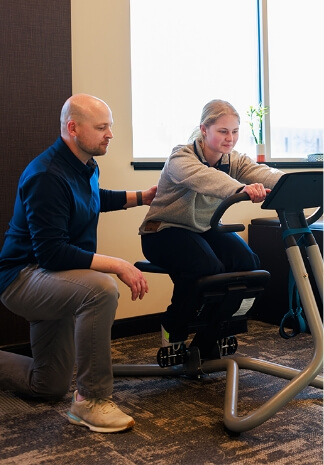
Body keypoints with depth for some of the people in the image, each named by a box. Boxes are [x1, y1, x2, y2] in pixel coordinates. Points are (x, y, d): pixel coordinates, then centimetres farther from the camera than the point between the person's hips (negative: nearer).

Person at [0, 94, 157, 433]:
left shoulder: (86, 167, 3)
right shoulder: (47, 176, -24)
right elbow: (51, 252, -30)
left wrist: (139, 197, 18)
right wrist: (118, 265, -32)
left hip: (53, 279, 9)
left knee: (48, 387, 15)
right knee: (101, 289, -38)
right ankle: (91, 400, -24)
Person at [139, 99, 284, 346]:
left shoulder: (234, 160, -3)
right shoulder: (181, 158, -20)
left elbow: (262, 172, -24)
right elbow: (204, 177, -44)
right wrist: (241, 189, -64)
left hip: (204, 228, 6)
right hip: (164, 230, -6)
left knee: (248, 262, -18)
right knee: (208, 267, -32)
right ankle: (173, 331, -8)